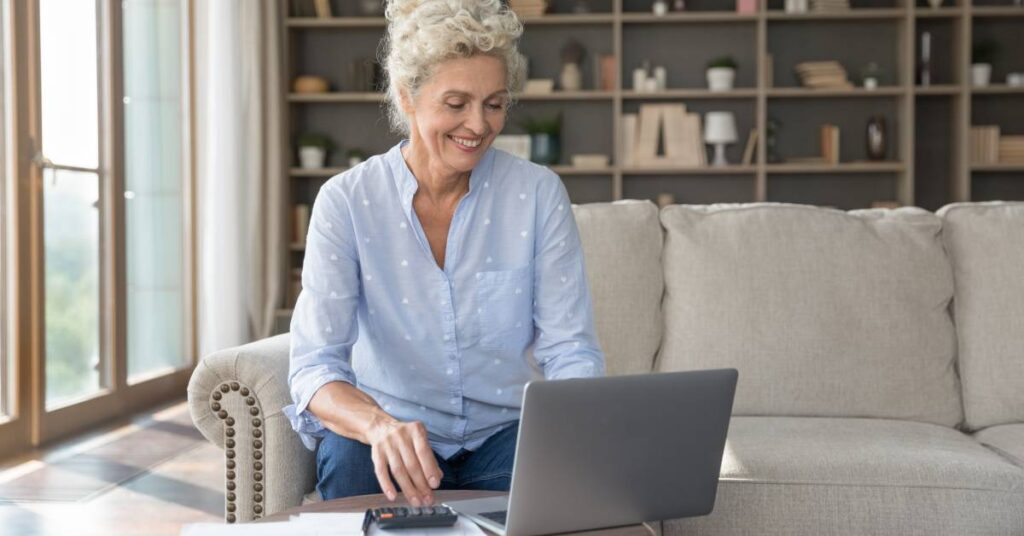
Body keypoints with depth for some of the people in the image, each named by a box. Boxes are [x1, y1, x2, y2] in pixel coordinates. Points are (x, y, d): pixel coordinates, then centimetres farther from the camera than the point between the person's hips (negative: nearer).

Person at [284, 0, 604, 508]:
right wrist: (379, 425, -40)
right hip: (382, 431, 0)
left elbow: (569, 350, -5)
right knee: (348, 463, -34)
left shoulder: (539, 193, -4)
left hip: (504, 429, 1)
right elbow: (313, 365, -17)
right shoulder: (346, 201, -9)